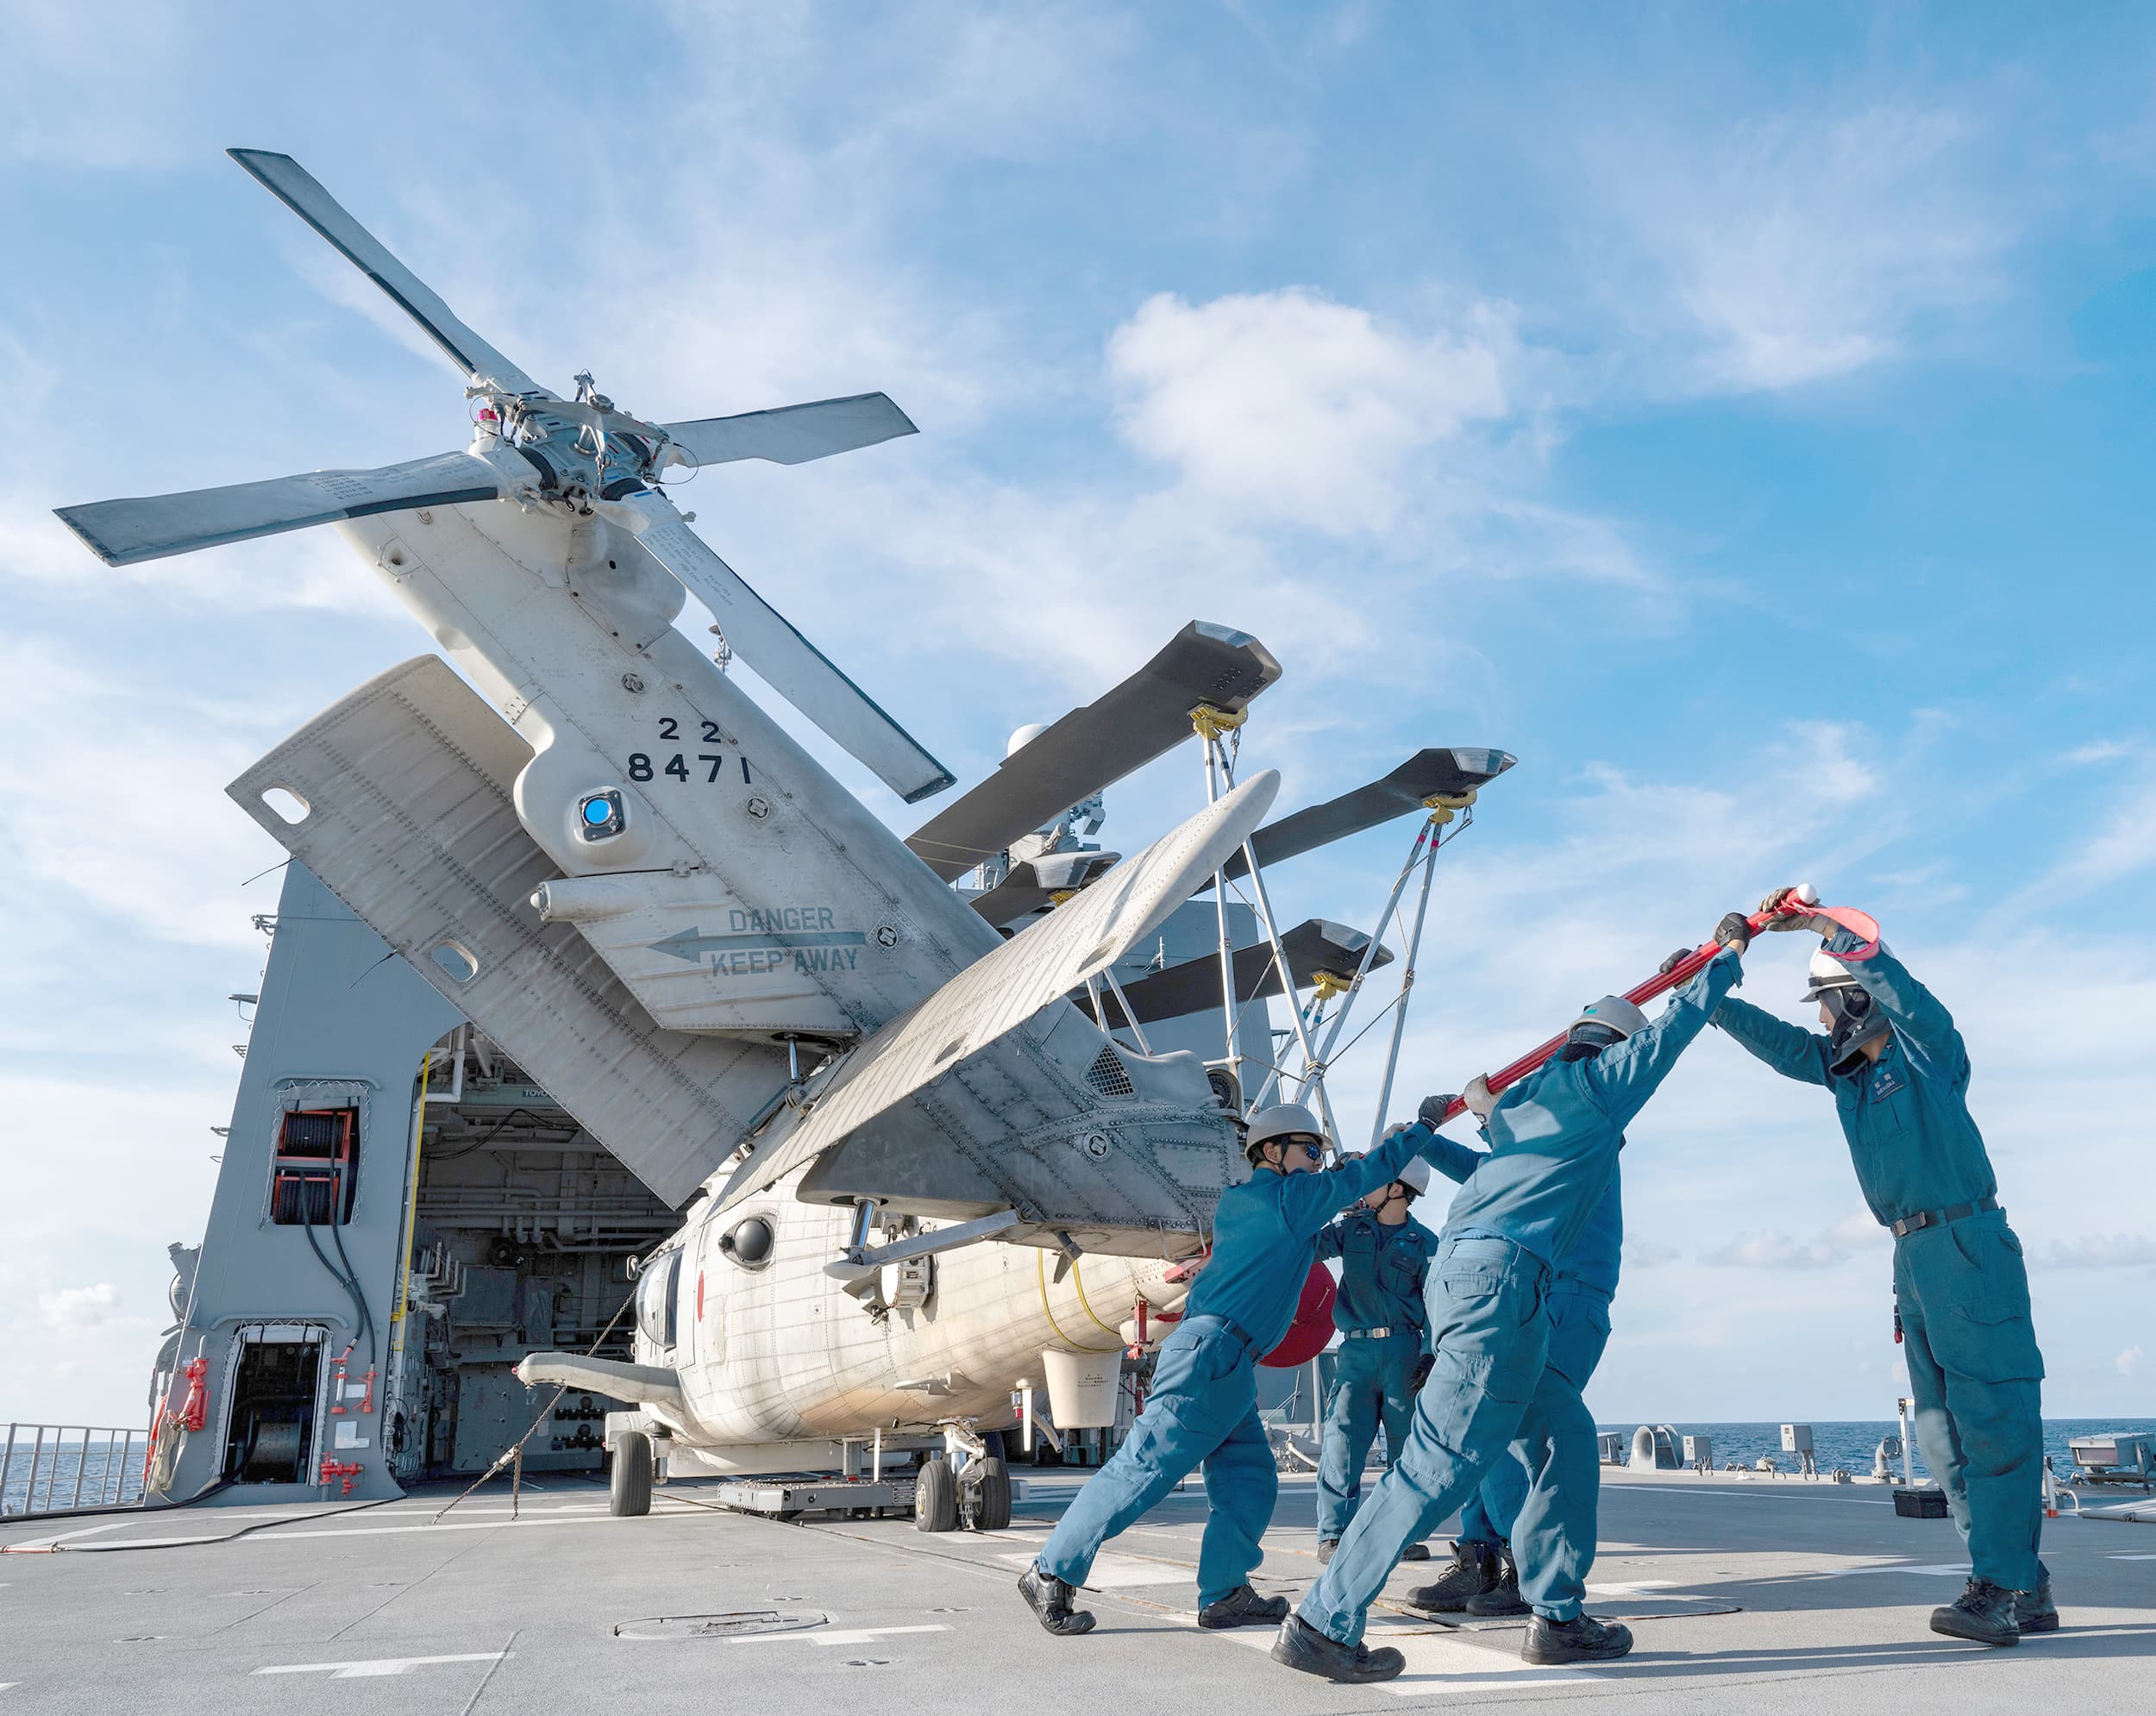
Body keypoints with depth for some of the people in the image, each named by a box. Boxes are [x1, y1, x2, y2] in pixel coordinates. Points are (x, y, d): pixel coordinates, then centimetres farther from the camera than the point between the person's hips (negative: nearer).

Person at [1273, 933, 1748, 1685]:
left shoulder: (1522, 1095, 24)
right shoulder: (1596, 1085, 6)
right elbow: (1674, 1028, 15)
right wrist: (1727, 953, 29)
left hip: (1457, 1271, 9)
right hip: (1501, 1274, -9)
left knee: (1563, 1436, 16)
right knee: (1443, 1461, -11)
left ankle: (1557, 1617, 17)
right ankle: (1323, 1624, -11)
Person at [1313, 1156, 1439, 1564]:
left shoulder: (1424, 1242, 4)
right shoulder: (1353, 1227, 12)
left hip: (1403, 1350, -1)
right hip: (1356, 1348, 1)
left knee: (1408, 1445, 4)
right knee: (1343, 1437, -7)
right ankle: (1332, 1534, -4)